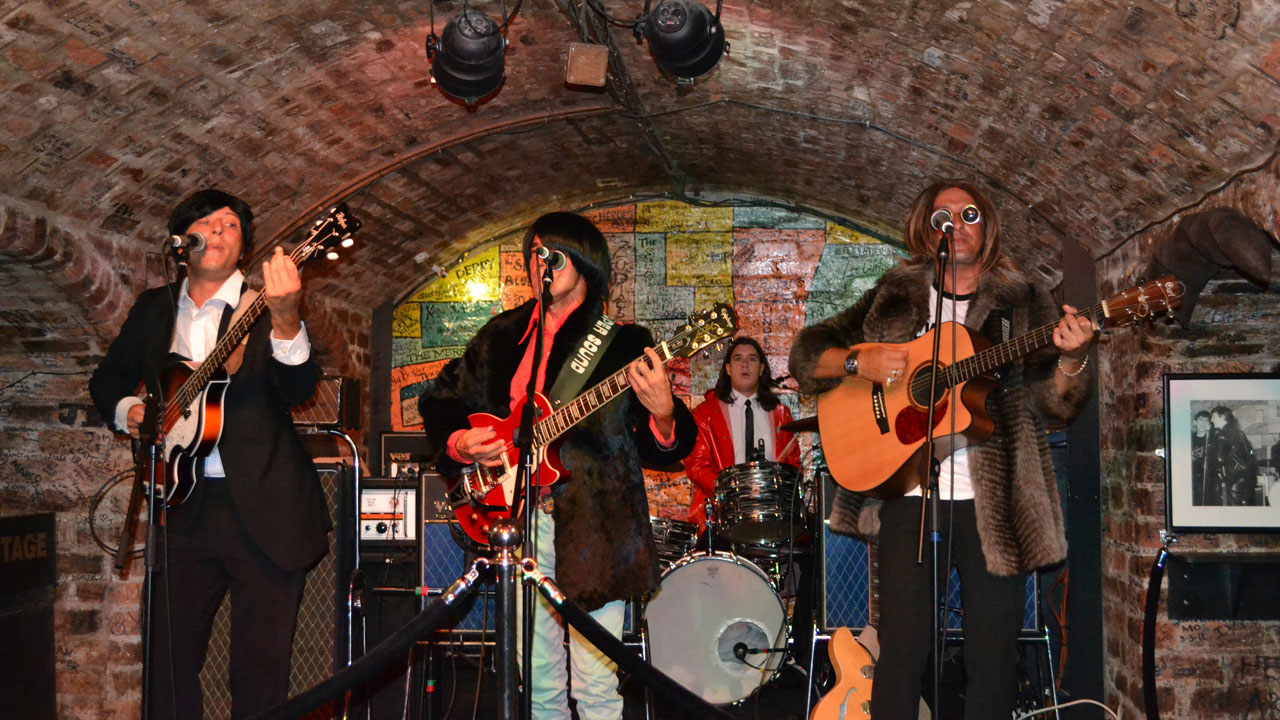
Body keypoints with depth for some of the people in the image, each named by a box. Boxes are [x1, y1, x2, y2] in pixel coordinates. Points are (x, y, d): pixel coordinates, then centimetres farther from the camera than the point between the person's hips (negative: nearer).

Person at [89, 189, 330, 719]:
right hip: (183, 504, 4)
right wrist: (127, 411, 4)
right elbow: (107, 379, 26)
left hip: (262, 509, -4)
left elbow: (300, 389, -16)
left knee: (261, 674, -1)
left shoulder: (263, 306, 0)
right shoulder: (153, 308, 14)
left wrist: (285, 319, -35)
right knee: (170, 663, 6)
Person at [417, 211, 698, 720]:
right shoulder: (502, 336, 14)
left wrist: (662, 414, -25)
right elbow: (440, 400, 21)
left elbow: (662, 449, -3)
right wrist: (460, 442, 1)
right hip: (520, 520, 4)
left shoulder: (623, 343, 1)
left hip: (594, 525, -4)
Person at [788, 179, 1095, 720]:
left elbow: (1056, 403, 3)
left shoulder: (1022, 302, 10)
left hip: (995, 502, 0)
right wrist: (858, 359, -7)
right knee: (902, 652, -2)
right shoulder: (893, 299, 12)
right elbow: (806, 353, 12)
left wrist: (1070, 360, -18)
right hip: (909, 496, 0)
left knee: (994, 659, 3)